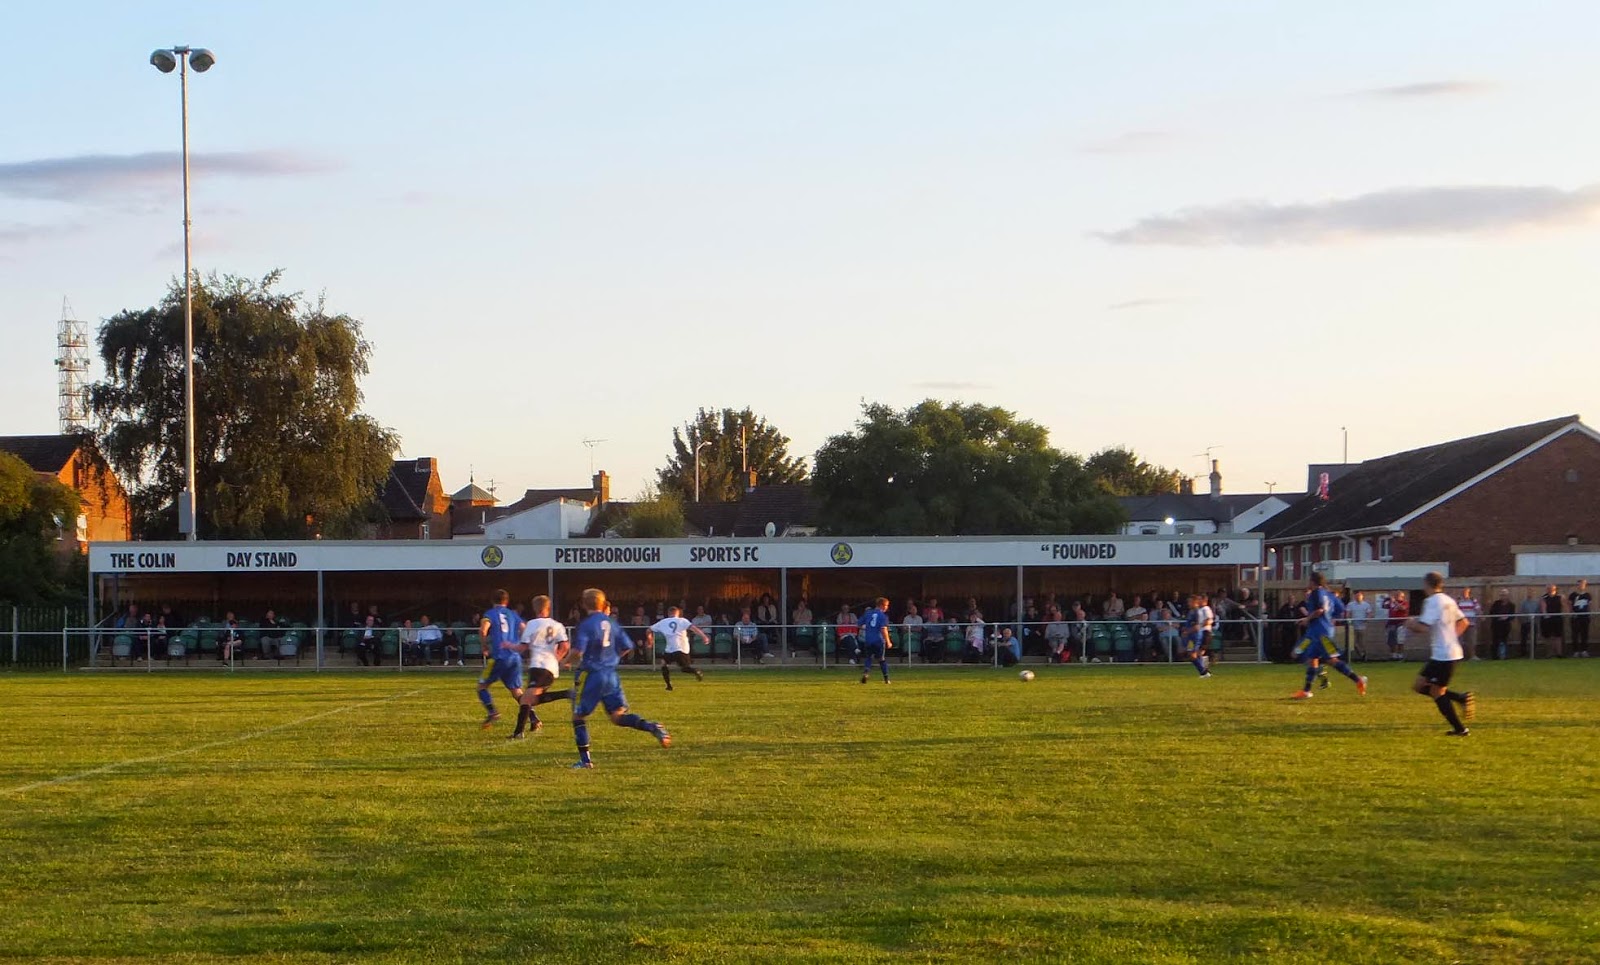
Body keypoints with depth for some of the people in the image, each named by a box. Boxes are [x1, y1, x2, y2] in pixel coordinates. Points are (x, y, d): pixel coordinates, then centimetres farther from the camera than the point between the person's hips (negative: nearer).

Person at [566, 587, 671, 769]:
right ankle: (653, 727, -15)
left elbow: (577, 651, -20)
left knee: (579, 717, 8)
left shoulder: (586, 625, -13)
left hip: (591, 675, -6)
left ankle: (585, 760, 7)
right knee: (618, 716, 8)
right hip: (611, 675, 6)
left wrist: (568, 657, 2)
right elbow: (627, 647, 11)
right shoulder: (611, 623, 7)